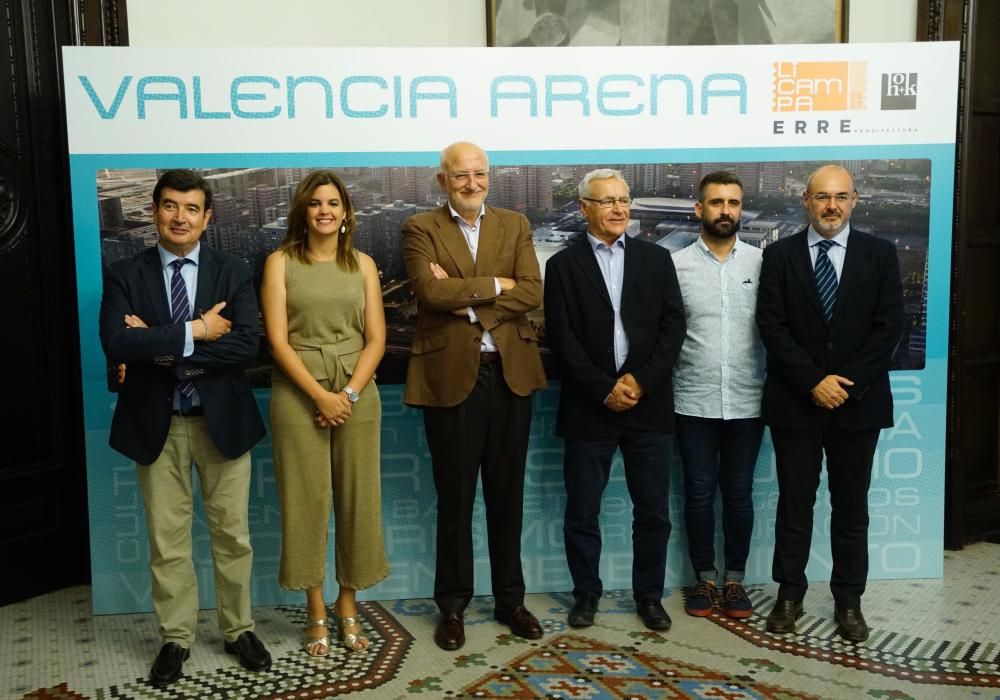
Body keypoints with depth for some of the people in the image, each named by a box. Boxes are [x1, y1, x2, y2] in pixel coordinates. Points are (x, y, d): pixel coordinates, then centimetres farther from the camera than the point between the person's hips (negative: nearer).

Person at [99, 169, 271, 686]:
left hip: (221, 419, 0)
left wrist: (163, 348, -18)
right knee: (166, 539, 10)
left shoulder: (233, 272, -1)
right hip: (157, 424, 0)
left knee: (232, 533, 10)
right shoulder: (124, 275, -1)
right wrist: (194, 331, -21)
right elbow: (116, 342, -18)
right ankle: (176, 638, 26)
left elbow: (246, 344, -15)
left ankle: (239, 630, 28)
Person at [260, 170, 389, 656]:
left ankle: (347, 602, 20)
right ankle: (316, 609, 15)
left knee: (357, 498, 5)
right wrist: (320, 395, -14)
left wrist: (349, 392, -11)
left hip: (357, 392, 2)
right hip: (299, 393, -2)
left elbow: (376, 339, 3)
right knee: (306, 499, 2)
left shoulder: (363, 265, 8)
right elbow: (277, 340, -6)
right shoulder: (281, 262, 2)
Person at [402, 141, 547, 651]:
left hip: (510, 373, 3)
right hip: (451, 375, -2)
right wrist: (496, 285, -10)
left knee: (507, 495, 12)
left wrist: (466, 299, -13)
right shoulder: (421, 229, 2)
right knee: (454, 498, 7)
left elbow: (531, 292, -4)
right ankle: (452, 606, 22)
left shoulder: (515, 225, 10)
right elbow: (430, 290, -16)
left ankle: (510, 600, 26)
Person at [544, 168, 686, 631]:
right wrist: (605, 390, -12)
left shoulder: (656, 259, 9)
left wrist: (641, 380, -10)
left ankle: (649, 594, 23)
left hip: (648, 403, 2)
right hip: (588, 408, -1)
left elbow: (673, 325, 2)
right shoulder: (563, 265, 3)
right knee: (582, 511, 6)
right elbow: (562, 339, -4)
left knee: (653, 509, 8)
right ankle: (586, 592, 23)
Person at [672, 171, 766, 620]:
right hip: (693, 402, 0)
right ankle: (704, 578, 25)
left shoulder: (762, 263, 1)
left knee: (739, 493, 11)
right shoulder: (676, 265, -1)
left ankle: (735, 579, 25)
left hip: (747, 402, 1)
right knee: (699, 493, 8)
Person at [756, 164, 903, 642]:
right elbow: (771, 326, -6)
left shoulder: (880, 254, 3)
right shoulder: (780, 255, 1)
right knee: (794, 504, 8)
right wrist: (813, 382, -14)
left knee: (851, 507, 10)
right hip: (794, 403, 0)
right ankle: (789, 595, 21)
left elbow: (889, 327, -3)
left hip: (858, 402, 1)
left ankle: (849, 601, 22)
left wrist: (848, 383, -13)